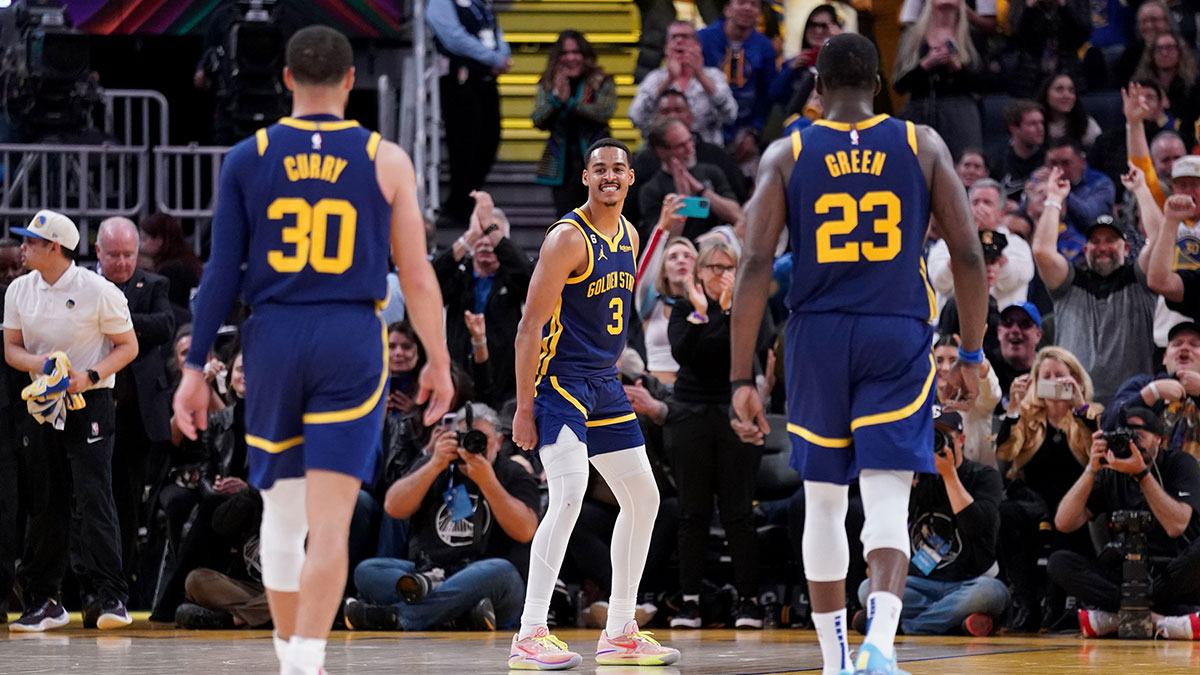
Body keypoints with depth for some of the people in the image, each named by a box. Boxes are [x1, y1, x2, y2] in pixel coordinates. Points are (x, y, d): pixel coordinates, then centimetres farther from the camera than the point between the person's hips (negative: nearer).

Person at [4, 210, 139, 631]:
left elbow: (128, 346, -2)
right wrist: (39, 364, -12)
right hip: (42, 404, 5)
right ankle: (44, 600, 14)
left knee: (93, 498, -14)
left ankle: (108, 596, -15)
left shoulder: (98, 291, -8)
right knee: (43, 503, 7)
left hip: (89, 404, -5)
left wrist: (89, 375, -17)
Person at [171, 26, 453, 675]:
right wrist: (438, 361, 12)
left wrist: (195, 369, 5)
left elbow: (222, 271, 0)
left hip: (272, 339, 2)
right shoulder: (386, 161, -1)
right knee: (329, 525, -6)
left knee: (282, 515, 16)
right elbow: (417, 275, 1)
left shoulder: (247, 158, 1)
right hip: (352, 343, -2)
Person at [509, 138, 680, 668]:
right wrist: (523, 408, -19)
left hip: (604, 385, 9)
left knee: (643, 499, 12)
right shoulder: (568, 238, -14)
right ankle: (529, 637, -23)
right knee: (569, 495, -22)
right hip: (559, 381, -9)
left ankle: (620, 634, 20)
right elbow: (531, 326, -16)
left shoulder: (628, 236, 11)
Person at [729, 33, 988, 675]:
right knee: (888, 502, -6)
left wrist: (742, 380, -4)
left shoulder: (786, 155, 3)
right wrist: (971, 354, 11)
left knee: (824, 503, 15)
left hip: (817, 337, 1)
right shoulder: (922, 146, 4)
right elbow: (968, 254, 1)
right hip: (898, 338, -1)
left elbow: (755, 266, -5)